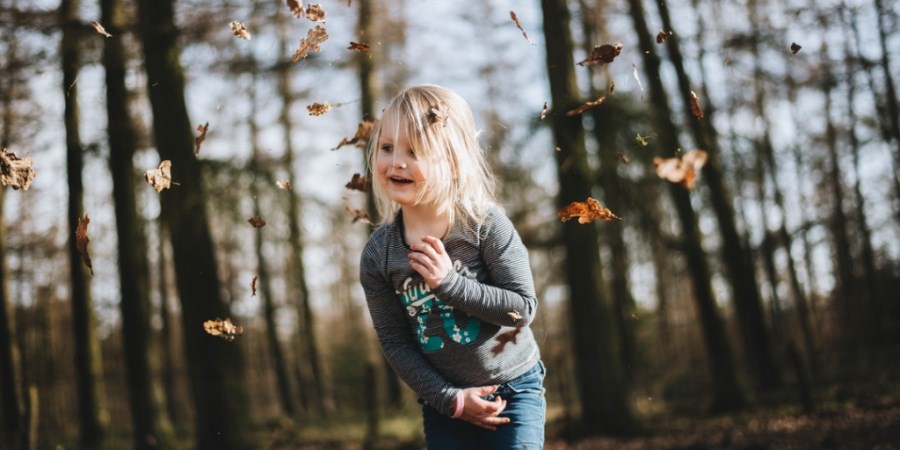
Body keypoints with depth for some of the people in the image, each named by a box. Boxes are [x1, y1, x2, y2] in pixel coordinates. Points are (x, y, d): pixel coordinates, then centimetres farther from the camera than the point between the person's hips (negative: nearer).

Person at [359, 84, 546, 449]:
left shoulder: (485, 223, -16)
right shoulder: (378, 254, -9)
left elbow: (523, 307, -16)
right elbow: (394, 342, -4)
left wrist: (450, 282, -27)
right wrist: (450, 399, -11)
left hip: (513, 390, -2)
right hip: (444, 402, 3)